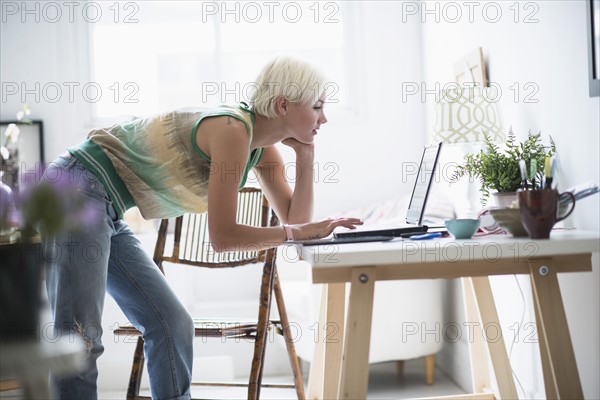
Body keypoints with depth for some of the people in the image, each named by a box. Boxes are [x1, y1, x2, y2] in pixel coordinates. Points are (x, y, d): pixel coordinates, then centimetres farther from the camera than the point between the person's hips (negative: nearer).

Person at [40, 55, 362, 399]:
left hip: (106, 215, 10)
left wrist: (306, 155, -2)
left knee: (171, 325, 7)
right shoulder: (232, 129, -22)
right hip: (79, 191, -10)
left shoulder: (263, 148, 6)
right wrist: (296, 232, -15)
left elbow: (295, 218, 6)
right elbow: (223, 237, -22)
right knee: (81, 337, -12)